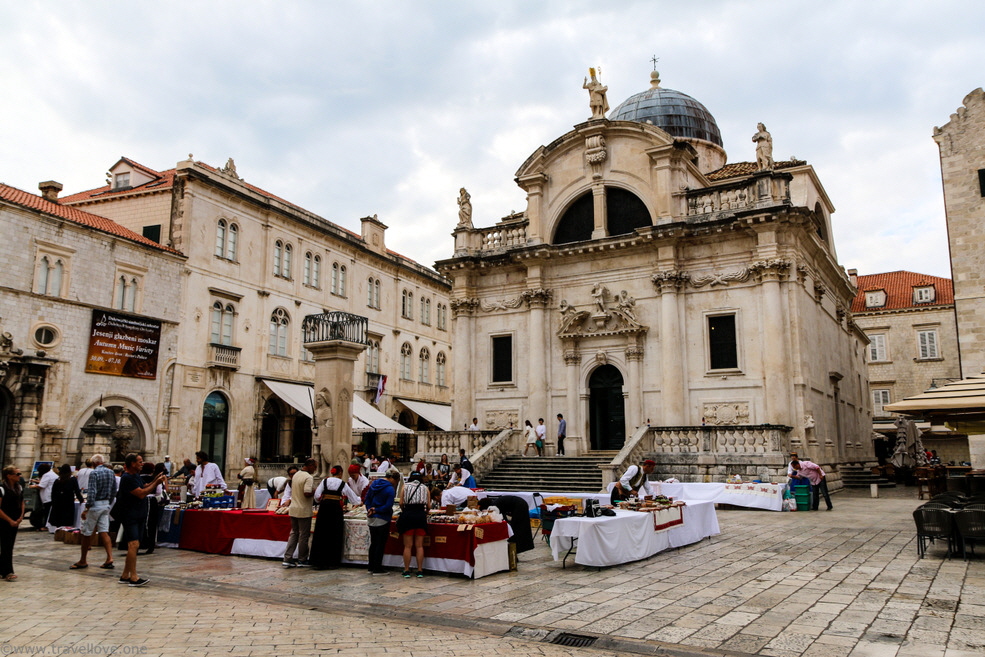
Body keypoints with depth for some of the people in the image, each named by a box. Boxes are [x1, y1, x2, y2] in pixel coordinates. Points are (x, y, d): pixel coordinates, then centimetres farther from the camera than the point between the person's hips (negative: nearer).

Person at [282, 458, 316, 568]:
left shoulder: (296, 475, 12)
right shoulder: (308, 477, -17)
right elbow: (307, 493, -27)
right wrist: (316, 491, -8)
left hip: (293, 509, 8)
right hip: (304, 511, -8)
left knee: (294, 534, 13)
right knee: (304, 536, 3)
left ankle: (287, 559, 10)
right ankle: (302, 560, 12)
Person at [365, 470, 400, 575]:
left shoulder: (374, 483, 6)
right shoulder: (390, 489, -17)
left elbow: (367, 497, 9)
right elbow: (388, 506, -21)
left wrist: (369, 510, 1)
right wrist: (376, 510, -10)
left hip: (371, 519, 7)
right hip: (383, 520, -7)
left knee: (373, 543, 16)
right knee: (381, 544, 2)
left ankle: (371, 567, 22)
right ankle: (377, 569, 6)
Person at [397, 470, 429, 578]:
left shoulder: (405, 487, 10)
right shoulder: (425, 488, 12)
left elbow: (401, 503, 3)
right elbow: (428, 505, 5)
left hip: (408, 515, -1)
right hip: (421, 515, 1)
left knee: (408, 546, 4)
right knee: (419, 545, 6)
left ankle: (406, 570, 6)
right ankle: (420, 570, 7)